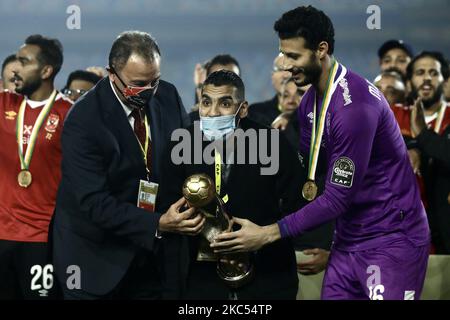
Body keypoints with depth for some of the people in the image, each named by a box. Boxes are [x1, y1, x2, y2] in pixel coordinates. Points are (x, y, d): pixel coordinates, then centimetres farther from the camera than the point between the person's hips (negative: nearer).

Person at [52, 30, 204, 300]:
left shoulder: (168, 96, -3)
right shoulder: (84, 120, -19)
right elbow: (94, 202, -23)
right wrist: (157, 225, -30)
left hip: (152, 252, 5)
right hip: (97, 257, -4)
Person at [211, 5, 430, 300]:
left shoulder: (355, 105, -22)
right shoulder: (311, 100, 5)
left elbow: (339, 197, -21)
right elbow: (309, 162, 20)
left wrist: (268, 233, -19)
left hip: (392, 238, -8)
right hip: (349, 238, 8)